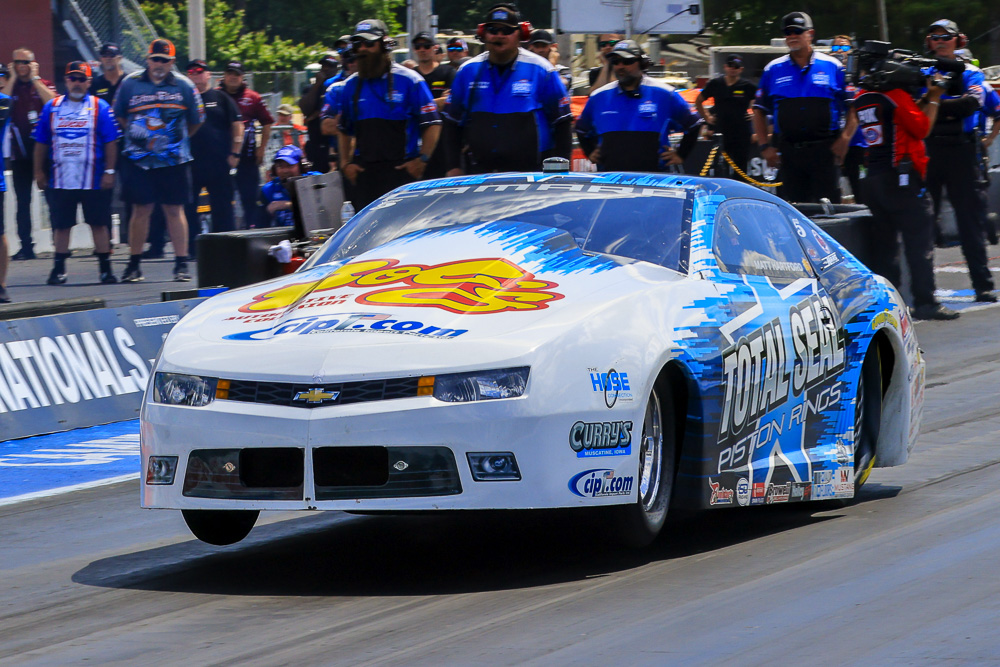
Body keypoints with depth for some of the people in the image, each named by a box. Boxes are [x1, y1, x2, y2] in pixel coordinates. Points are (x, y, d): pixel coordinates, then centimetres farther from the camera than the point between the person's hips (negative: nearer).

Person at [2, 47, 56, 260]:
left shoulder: (44, 85, 7)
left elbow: (52, 102, -13)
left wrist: (34, 78, -6)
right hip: (20, 152, 2)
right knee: (22, 201, 1)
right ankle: (26, 246, 3)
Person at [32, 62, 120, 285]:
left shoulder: (100, 107, 1)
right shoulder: (51, 107, 8)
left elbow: (111, 142, -1)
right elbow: (41, 143, 11)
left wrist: (109, 171, -7)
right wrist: (39, 172, 6)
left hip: (93, 181, -2)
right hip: (60, 180, 2)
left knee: (99, 223, 1)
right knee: (61, 225, 6)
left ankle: (105, 268, 7)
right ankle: (59, 269, 13)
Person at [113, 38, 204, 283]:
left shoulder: (184, 86, 4)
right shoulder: (130, 83, 3)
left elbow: (196, 120, 15)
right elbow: (119, 115, 15)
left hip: (174, 159, 0)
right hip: (138, 159, 0)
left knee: (174, 210, 2)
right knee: (141, 209, 1)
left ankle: (181, 263, 6)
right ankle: (134, 265, 7)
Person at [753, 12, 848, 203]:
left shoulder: (833, 67, 5)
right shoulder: (773, 70, 10)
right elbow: (759, 110, 14)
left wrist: (844, 139, -6)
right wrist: (765, 146, 4)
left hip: (824, 151, -2)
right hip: (788, 151, 2)